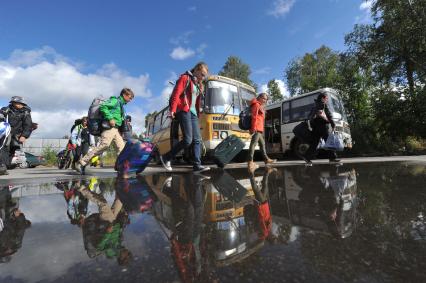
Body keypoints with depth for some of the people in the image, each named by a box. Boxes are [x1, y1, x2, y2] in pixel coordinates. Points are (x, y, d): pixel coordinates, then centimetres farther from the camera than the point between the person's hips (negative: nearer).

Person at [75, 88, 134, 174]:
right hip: (109, 127, -10)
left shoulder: (120, 104, 25)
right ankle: (81, 163, -13)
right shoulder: (115, 100, -1)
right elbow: (103, 107, -16)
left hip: (115, 129, 10)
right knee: (104, 145, -19)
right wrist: (110, 118, -20)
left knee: (121, 147, 3)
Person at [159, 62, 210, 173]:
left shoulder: (199, 84, 23)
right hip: (184, 111, -8)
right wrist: (173, 109, -20)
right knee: (188, 140, -15)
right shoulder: (185, 78, 1)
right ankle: (166, 157, 0)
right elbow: (176, 94, -10)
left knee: (197, 140, -3)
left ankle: (197, 165, -2)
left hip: (193, 113, 8)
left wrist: (198, 113, 12)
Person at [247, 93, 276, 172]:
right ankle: (250, 162, -24)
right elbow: (254, 117, -14)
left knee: (262, 143, 18)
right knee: (253, 144, -18)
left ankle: (266, 159, 31)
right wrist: (254, 128, -23)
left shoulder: (260, 106, 29)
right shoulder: (256, 104, -1)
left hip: (259, 129, 11)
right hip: (256, 128, -11)